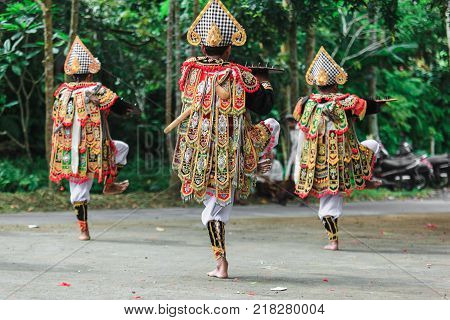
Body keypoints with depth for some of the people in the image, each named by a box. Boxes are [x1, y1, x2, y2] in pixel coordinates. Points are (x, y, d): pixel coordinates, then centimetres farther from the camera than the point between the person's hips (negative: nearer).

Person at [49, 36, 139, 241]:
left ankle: (83, 230, 11)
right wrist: (133, 109, 16)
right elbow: (122, 109, -7)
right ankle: (109, 185, 24)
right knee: (122, 148, 24)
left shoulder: (62, 93, 4)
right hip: (94, 150, -4)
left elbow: (57, 121, 14)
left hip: (69, 153, 4)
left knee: (78, 191, 11)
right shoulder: (96, 91, -10)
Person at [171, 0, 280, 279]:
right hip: (232, 150, -3)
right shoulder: (240, 76, -9)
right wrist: (264, 81, 19)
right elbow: (265, 106, 0)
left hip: (198, 149, 3)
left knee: (215, 204, 14)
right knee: (272, 126, 24)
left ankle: (221, 261, 7)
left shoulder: (190, 70, 0)